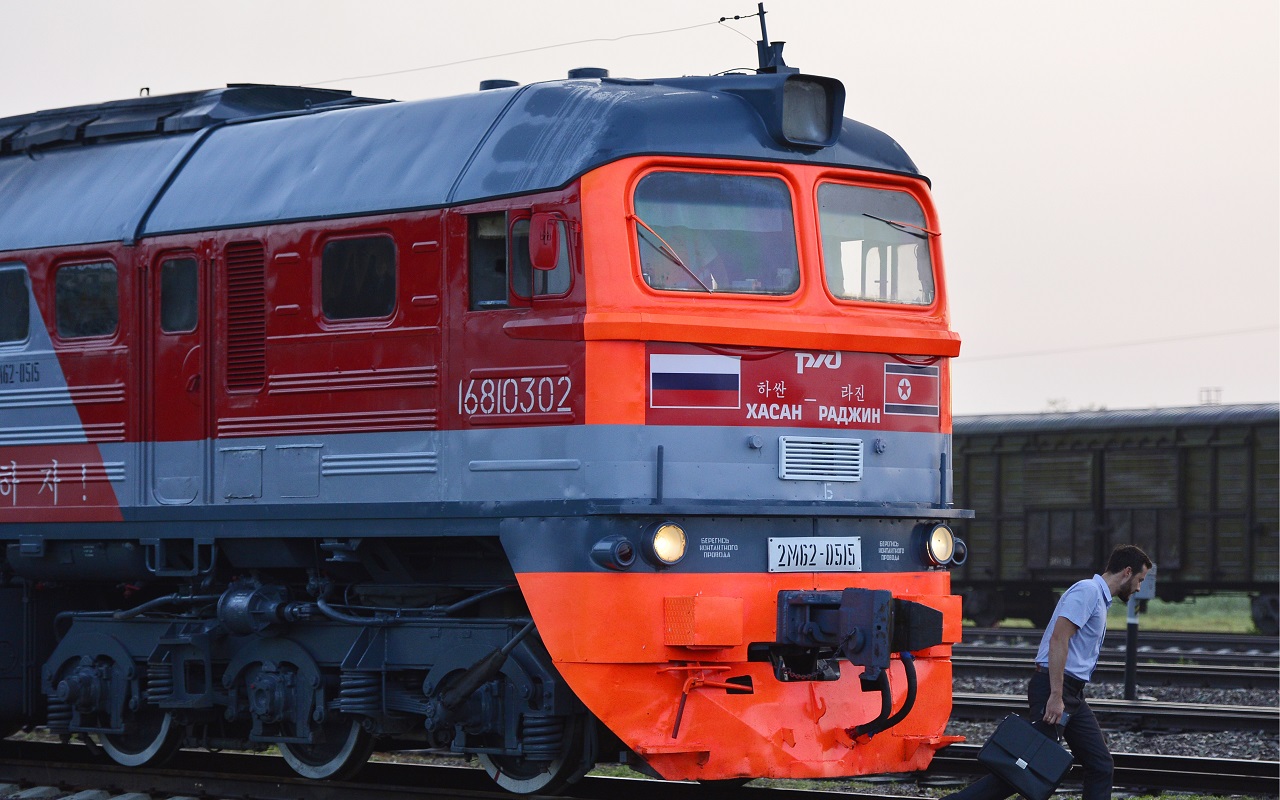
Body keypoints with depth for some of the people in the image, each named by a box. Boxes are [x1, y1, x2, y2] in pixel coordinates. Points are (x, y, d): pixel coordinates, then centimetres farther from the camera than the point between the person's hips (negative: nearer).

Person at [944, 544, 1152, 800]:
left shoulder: (1099, 598, 21)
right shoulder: (1087, 591, -11)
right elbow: (1058, 639, -21)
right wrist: (1056, 696, -26)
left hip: (1072, 693, 10)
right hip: (1053, 687, -10)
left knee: (1100, 765, 4)